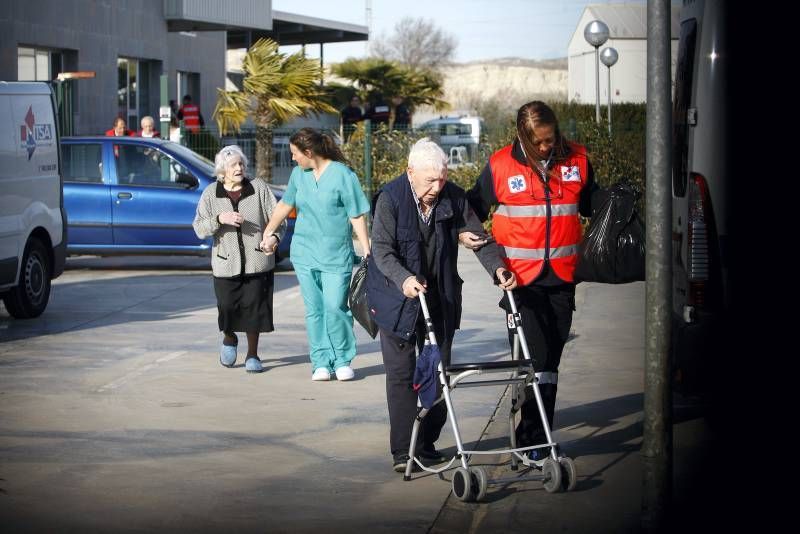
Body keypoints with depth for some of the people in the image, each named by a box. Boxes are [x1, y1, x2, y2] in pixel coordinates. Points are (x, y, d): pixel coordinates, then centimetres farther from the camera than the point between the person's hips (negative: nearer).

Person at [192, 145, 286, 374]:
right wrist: (220, 219, -19)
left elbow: (277, 218, 0)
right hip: (226, 263, 0)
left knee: (254, 307, 0)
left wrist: (273, 236, -20)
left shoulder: (259, 188, 1)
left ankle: (252, 355, 15)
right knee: (227, 306, -2)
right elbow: (199, 229, -1)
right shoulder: (211, 194, 3)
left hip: (257, 261, 0)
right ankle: (229, 340, 31)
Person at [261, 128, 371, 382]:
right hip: (305, 254, 5)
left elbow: (357, 216, -7)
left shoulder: (343, 175, -9)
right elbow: (285, 204, 24)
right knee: (314, 310, 3)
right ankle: (321, 362, 9)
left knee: (335, 306, -9)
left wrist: (367, 251, -11)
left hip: (336, 256, -5)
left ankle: (343, 360, 7)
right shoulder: (299, 174, 8)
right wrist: (268, 233, 33)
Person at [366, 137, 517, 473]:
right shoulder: (390, 199, -15)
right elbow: (382, 249, -20)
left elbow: (477, 237, 2)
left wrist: (497, 268, -16)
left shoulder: (454, 198, -5)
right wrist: (403, 279, -38)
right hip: (398, 298, -4)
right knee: (401, 372, -5)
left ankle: (428, 444, 18)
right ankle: (402, 450, -3)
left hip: (440, 300, 4)